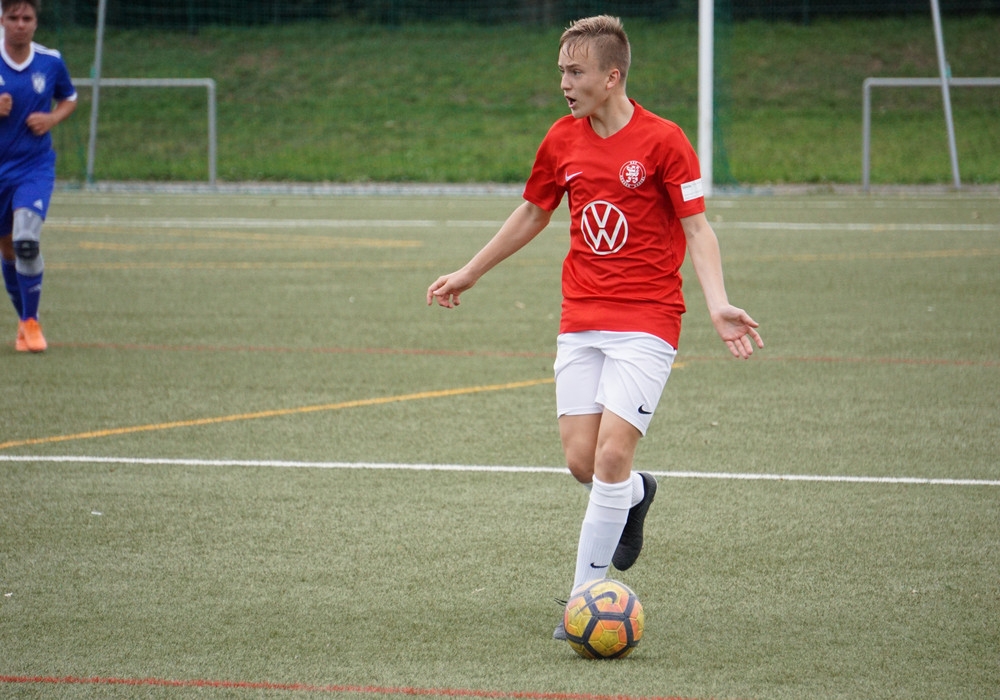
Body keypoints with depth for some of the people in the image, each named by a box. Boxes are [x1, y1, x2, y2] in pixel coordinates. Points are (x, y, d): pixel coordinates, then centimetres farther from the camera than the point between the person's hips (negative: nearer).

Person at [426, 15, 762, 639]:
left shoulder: (662, 140, -9)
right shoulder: (563, 140, 7)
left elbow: (697, 229, -9)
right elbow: (533, 214, 23)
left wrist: (718, 304, -23)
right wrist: (468, 275, 30)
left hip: (645, 324, -5)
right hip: (580, 322, 5)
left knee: (613, 456, -14)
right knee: (582, 462, -1)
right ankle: (638, 495, 35)